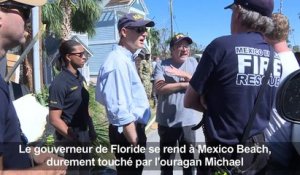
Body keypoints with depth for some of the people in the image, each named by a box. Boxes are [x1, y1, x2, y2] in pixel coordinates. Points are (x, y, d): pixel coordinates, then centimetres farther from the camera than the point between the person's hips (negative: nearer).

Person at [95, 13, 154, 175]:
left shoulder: (128, 59, 11)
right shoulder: (118, 61, -22)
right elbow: (119, 109, -28)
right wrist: (134, 141, -23)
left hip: (135, 128, 10)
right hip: (128, 131, -10)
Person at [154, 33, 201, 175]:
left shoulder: (193, 62, 4)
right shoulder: (162, 65, -5)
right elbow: (159, 88, -19)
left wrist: (185, 75, -18)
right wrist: (185, 84, -16)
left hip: (188, 121, 2)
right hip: (167, 121, -2)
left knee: (188, 158, 20)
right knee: (166, 160, 15)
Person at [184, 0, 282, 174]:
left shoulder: (222, 45, -17)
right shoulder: (275, 58, 2)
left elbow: (189, 101, -10)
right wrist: (218, 103, 0)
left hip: (225, 157, -6)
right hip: (259, 152, 6)